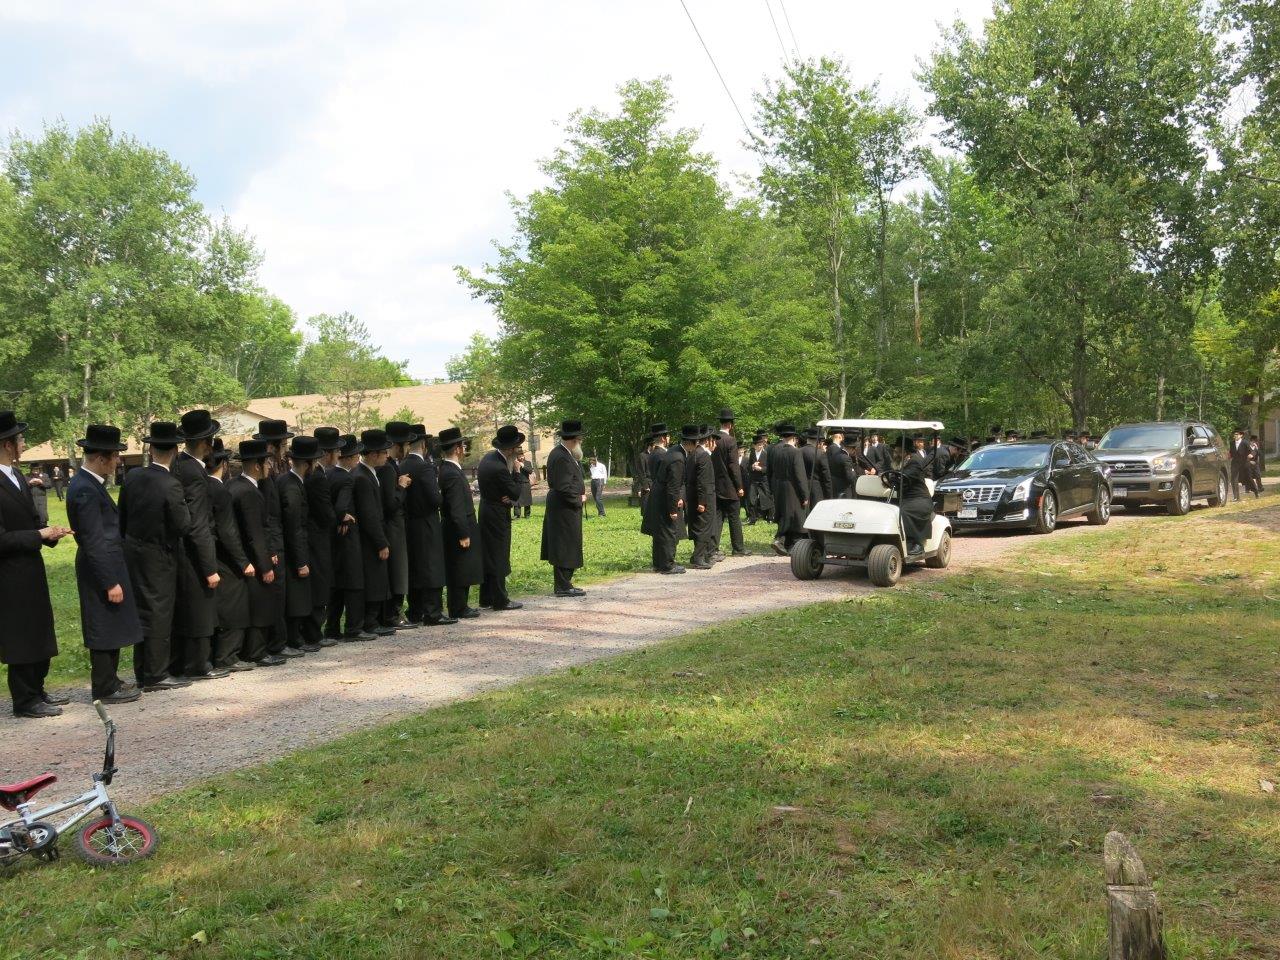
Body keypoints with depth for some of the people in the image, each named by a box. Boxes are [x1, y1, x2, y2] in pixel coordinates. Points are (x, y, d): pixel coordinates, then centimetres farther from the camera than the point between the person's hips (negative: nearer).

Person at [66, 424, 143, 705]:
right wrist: (111, 582, -21)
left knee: (111, 628, 18)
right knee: (105, 630, 1)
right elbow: (95, 542, -23)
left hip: (106, 566, 10)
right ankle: (105, 689, 11)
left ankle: (109, 680, 29)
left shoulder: (88, 483, 8)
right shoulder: (86, 490, -22)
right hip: (101, 569, -10)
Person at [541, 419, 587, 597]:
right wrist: (579, 499, -11)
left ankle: (564, 584, 22)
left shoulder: (560, 453, 11)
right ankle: (563, 587, 4)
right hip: (565, 510, -10)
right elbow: (564, 488, -25)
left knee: (562, 547, 15)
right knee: (565, 548, -3)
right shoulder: (562, 458, -22)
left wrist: (580, 493, 4)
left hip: (561, 508, 10)